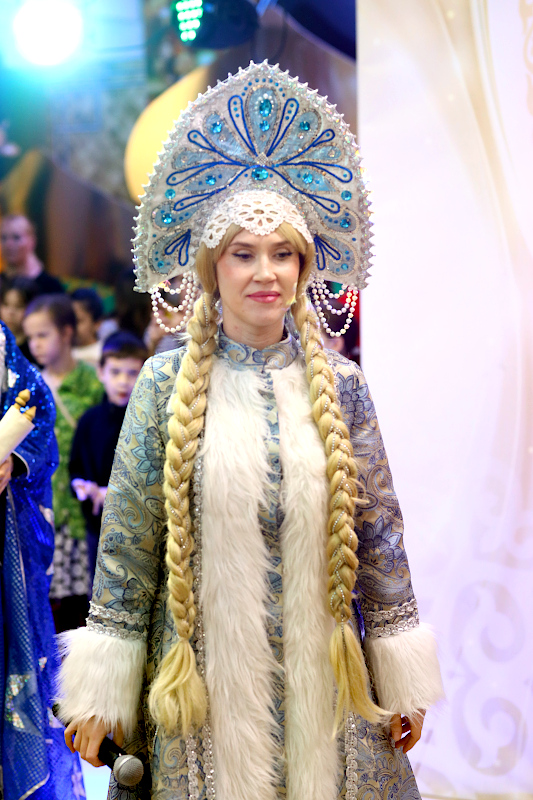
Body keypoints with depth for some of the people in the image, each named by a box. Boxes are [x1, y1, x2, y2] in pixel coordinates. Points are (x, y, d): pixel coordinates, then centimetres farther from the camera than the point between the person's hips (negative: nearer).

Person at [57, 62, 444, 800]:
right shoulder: (165, 384, -3)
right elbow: (127, 540, -1)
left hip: (321, 677, 1)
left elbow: (379, 533, 4)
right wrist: (102, 689, -3)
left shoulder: (339, 385, 1)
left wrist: (405, 682, 4)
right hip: (206, 679, -1)